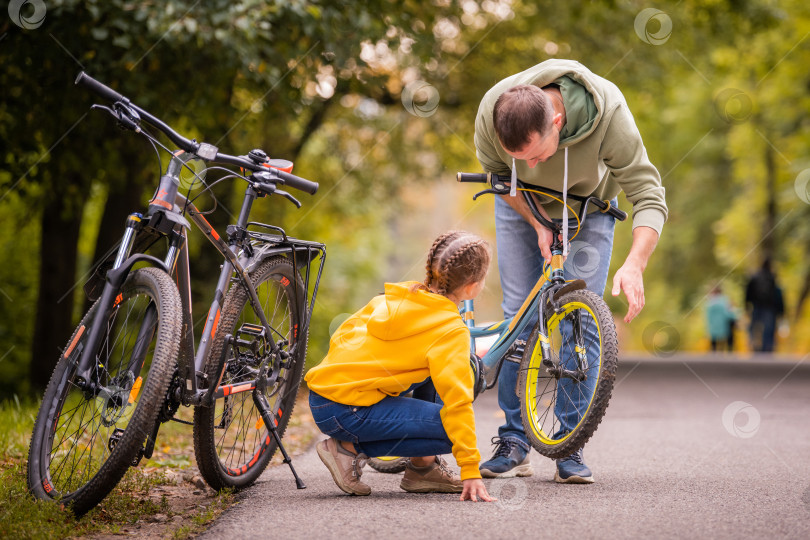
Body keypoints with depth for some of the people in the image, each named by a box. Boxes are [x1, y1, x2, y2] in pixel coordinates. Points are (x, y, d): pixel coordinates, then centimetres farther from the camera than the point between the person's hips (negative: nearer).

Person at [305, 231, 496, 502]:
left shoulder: (396, 295, 11)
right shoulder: (452, 330, -11)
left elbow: (341, 335, 17)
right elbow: (457, 401, -15)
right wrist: (471, 471, -14)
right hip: (346, 412, -9)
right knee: (452, 428, -8)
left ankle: (424, 466, 19)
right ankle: (351, 449, -4)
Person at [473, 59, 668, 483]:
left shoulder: (608, 112, -40)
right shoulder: (491, 112, -34)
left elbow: (649, 197, -34)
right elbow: (498, 175, -11)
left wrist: (635, 264, -49)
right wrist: (538, 224, -23)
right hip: (524, 208, 1)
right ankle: (514, 444, 3)